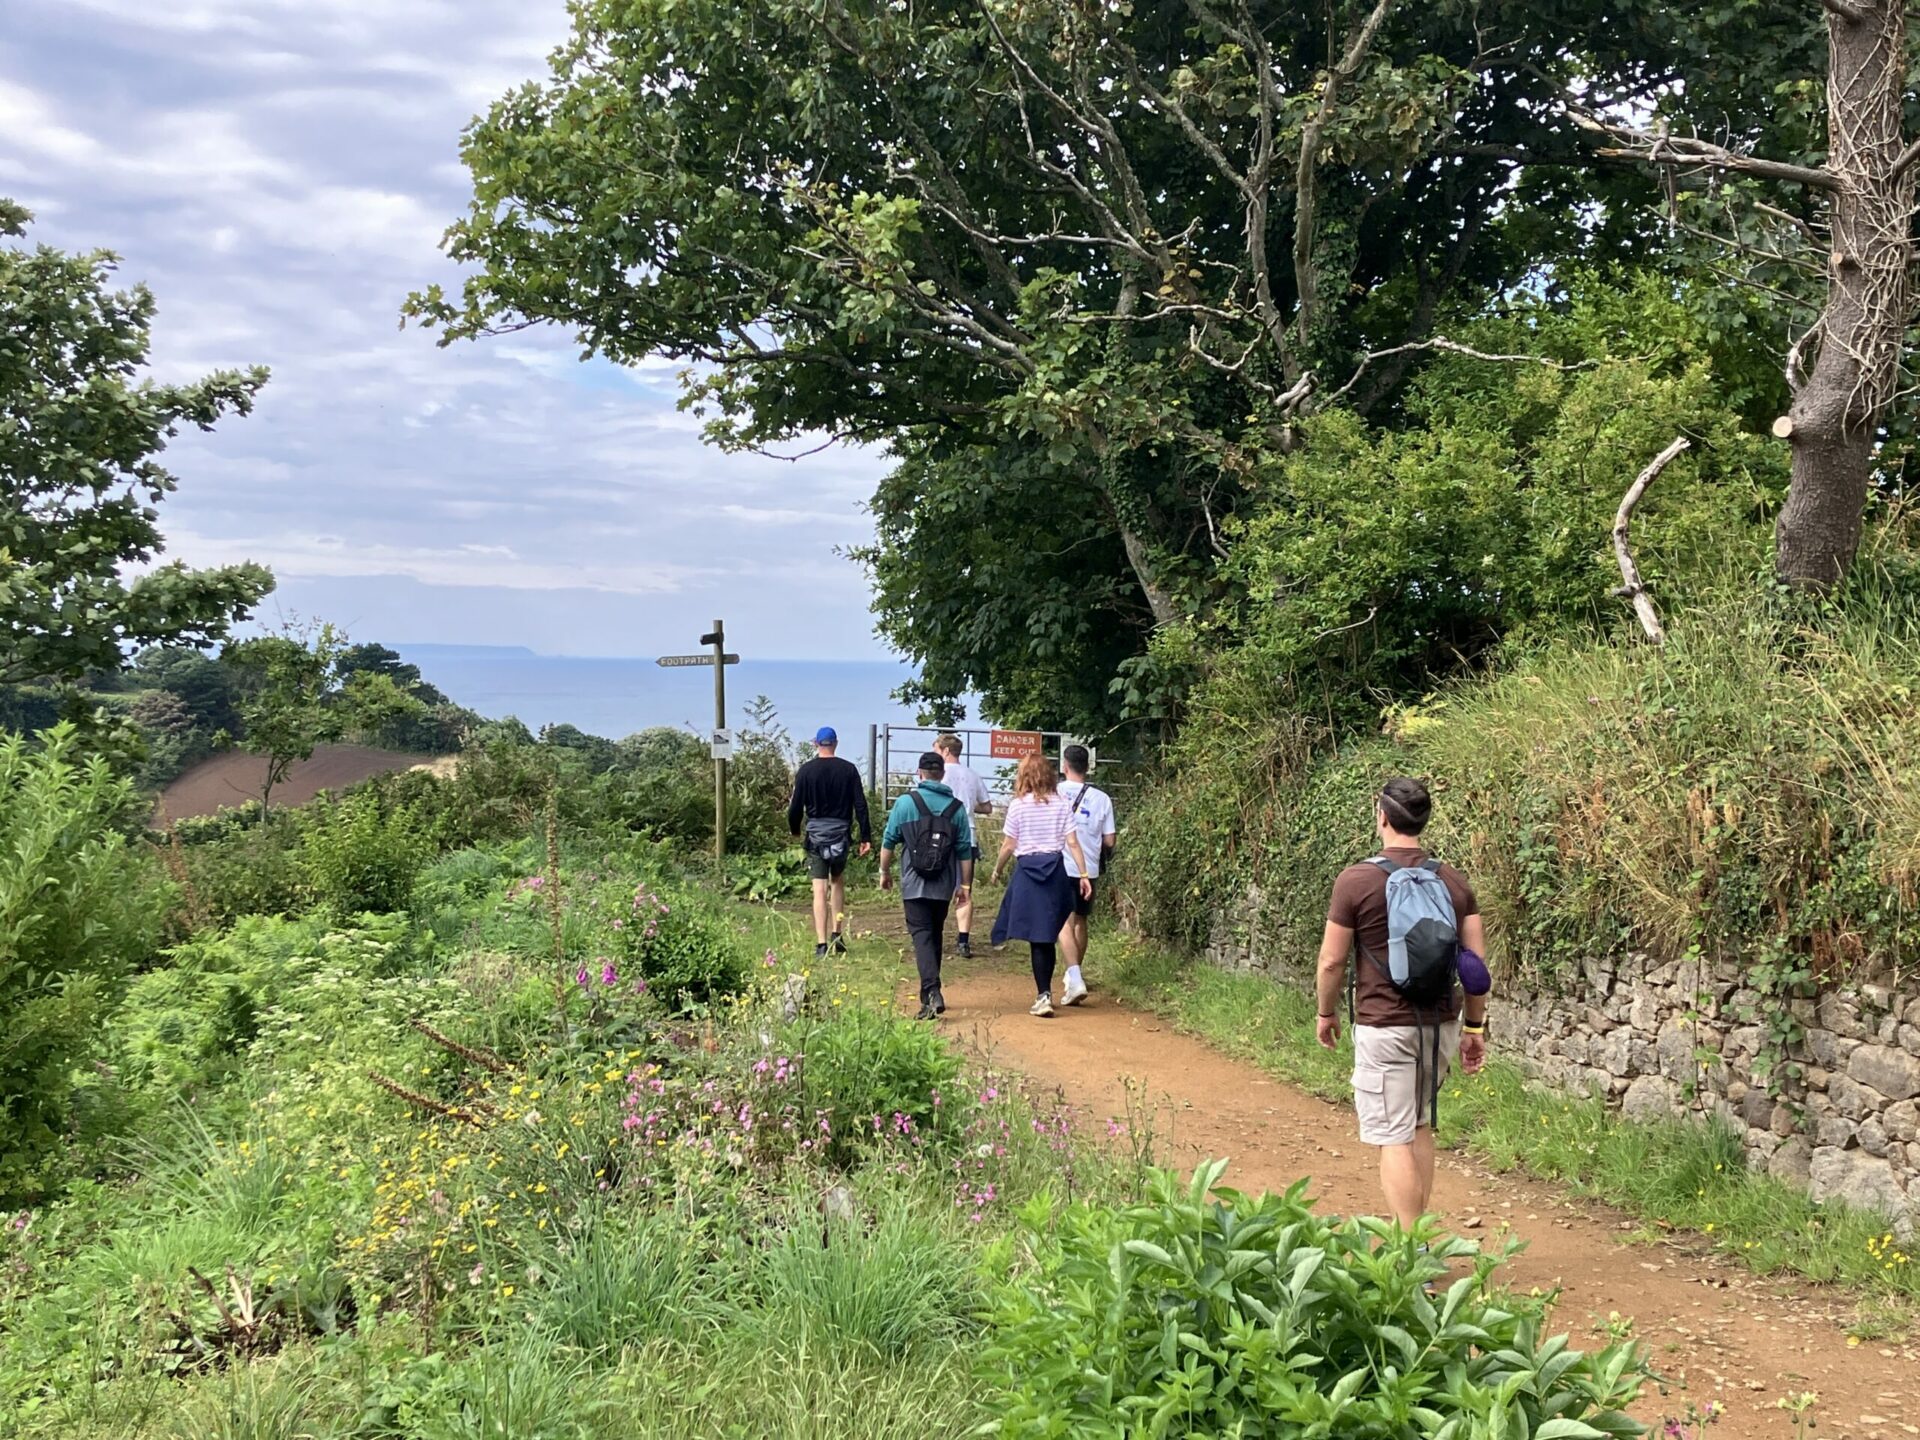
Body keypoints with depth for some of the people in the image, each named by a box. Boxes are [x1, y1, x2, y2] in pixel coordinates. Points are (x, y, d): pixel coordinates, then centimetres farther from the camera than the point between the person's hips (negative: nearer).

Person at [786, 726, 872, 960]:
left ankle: (821, 944, -7)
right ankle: (837, 934, 15)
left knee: (820, 890, -2)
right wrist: (866, 837, 2)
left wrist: (794, 830, 17)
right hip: (841, 834, 1)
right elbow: (860, 805, -2)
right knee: (838, 882, 21)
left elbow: (796, 807, -1)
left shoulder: (806, 771, -4)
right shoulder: (849, 769, -1)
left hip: (816, 835, -1)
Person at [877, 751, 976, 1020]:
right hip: (944, 886, 3)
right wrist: (965, 884, 12)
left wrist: (885, 872, 14)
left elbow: (889, 841, 0)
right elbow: (965, 850, 3)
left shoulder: (905, 802, -5)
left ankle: (932, 992, -22)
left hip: (915, 885, -3)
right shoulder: (956, 807, 2)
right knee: (936, 935, 17)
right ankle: (929, 994, 26)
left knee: (922, 936, -5)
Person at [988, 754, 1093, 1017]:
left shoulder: (1018, 805, -5)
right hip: (1056, 870, 3)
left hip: (1028, 870, -3)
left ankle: (1044, 996, -7)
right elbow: (1072, 843, -1)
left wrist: (997, 870, 14)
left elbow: (1008, 846, -1)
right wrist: (1084, 875, 3)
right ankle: (1045, 992, 22)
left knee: (1037, 938, -2)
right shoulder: (1062, 805, 2)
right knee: (1048, 936, 13)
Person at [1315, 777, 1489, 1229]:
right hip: (1441, 1023, 6)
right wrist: (1475, 1027, 12)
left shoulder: (1357, 880, -10)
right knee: (1420, 1128, 19)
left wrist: (1326, 1013, 9)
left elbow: (1332, 961, -6)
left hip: (1385, 1026, -5)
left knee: (1394, 1140, -2)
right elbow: (1477, 961, 3)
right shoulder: (1454, 882, 3)